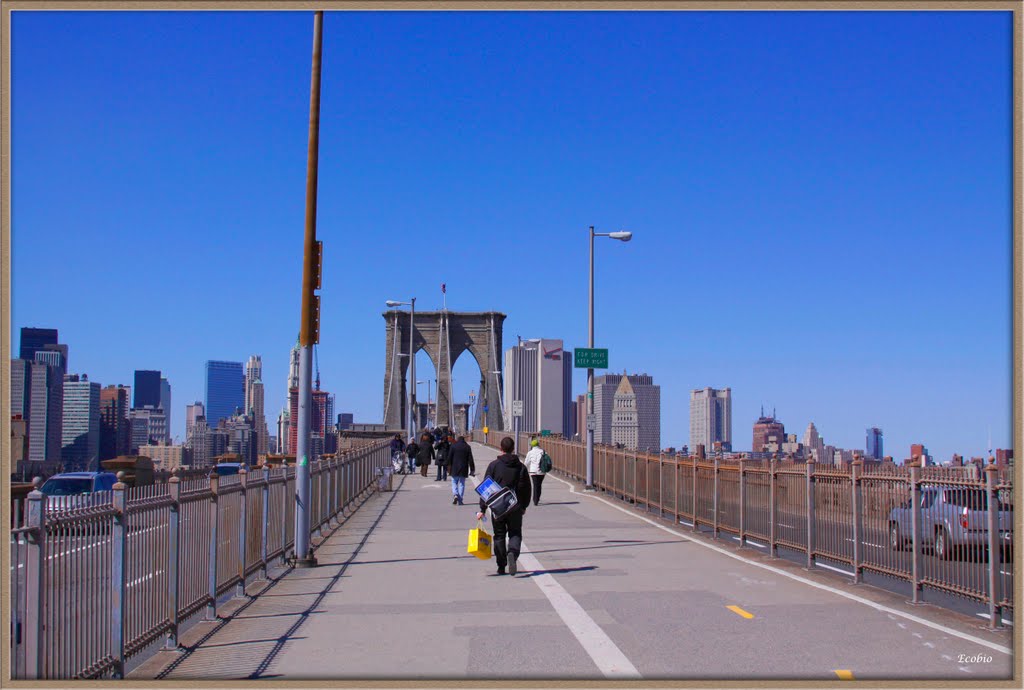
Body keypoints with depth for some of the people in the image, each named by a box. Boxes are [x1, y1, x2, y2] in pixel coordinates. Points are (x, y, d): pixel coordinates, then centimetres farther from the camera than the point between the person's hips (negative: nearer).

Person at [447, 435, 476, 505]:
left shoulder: (453, 446, 1)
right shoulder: (467, 447, 4)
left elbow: (449, 457, -2)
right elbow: (470, 459, 3)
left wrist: (449, 466, 4)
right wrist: (472, 469, 6)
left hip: (454, 468, -1)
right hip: (463, 469, 1)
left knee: (454, 483, 8)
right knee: (461, 484, 6)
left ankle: (455, 495, -18)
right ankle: (460, 501, 3)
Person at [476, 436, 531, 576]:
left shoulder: (494, 465, -3)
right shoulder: (520, 466, 2)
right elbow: (526, 488, 5)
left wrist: (483, 508, -1)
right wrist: (524, 506, 19)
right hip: (515, 508, 0)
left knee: (499, 536, 12)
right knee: (515, 534, 9)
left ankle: (501, 567, 13)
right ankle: (512, 553, -22)